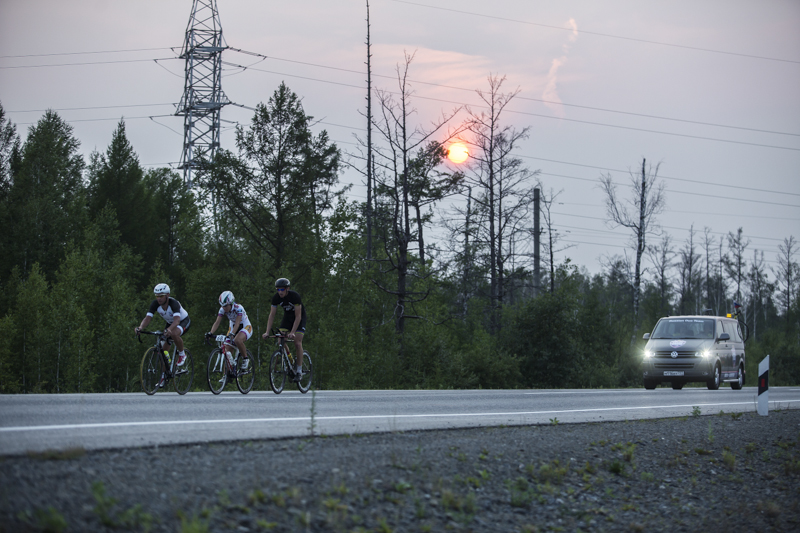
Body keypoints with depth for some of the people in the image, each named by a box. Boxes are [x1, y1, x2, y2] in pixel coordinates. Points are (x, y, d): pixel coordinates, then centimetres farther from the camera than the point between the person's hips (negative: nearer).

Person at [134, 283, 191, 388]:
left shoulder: (174, 303, -36)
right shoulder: (155, 304, -21)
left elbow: (177, 320, -50)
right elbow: (148, 317, -30)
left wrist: (169, 330, -70)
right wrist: (140, 327, -50)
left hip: (184, 321, -6)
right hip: (170, 323, 6)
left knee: (174, 334, -39)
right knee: (162, 349, -3)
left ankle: (182, 354, -12)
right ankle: (163, 375, 12)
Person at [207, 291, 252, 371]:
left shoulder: (238, 308, -29)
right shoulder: (222, 310, -13)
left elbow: (237, 323, -39)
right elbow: (217, 322, -20)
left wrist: (232, 334, -55)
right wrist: (210, 333, -37)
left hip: (245, 327, -6)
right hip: (232, 327, 6)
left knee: (237, 340, -37)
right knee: (228, 351, -8)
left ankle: (245, 359, -16)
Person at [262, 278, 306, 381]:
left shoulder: (295, 296, -31)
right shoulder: (276, 298, -19)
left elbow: (298, 317, -31)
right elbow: (271, 315, -16)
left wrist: (292, 332, -40)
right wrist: (267, 332, -26)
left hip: (300, 318, -5)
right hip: (287, 317, 5)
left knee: (297, 343, -15)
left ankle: (299, 371, -7)